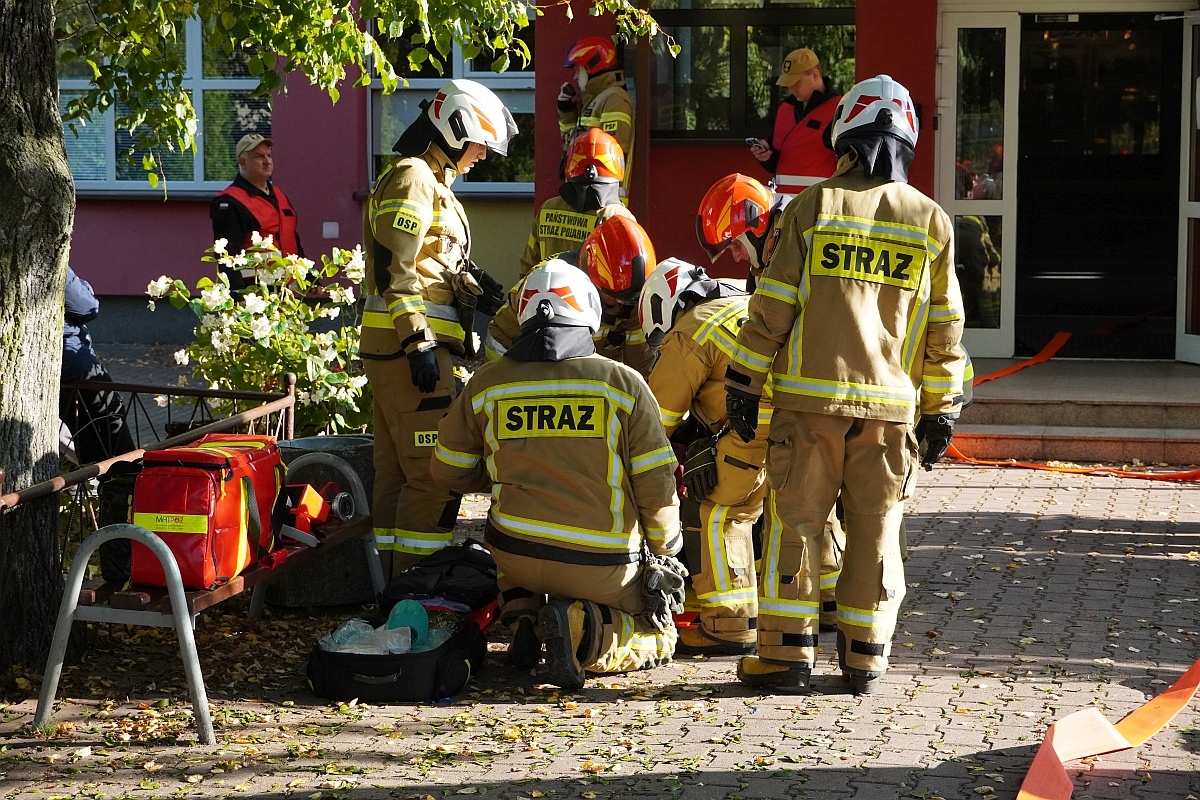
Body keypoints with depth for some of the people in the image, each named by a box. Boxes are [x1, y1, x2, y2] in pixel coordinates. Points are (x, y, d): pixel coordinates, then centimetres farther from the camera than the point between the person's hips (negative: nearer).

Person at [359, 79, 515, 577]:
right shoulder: (413, 178, -10)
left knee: (398, 469, 14)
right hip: (406, 345, -11)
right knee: (435, 474, -12)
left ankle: (396, 576, 20)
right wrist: (418, 342, -23)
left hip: (397, 348, 11)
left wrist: (476, 293, 7)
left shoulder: (430, 181, 23)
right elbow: (393, 267, -19)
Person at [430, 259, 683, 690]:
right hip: (603, 566, -3)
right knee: (657, 637, 21)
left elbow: (449, 471, 11)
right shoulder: (623, 383, -6)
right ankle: (583, 629, -12)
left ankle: (520, 611, 9)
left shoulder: (484, 385, 0)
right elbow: (656, 485, -5)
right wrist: (664, 548, 14)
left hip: (515, 554, 3)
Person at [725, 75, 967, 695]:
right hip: (890, 404, 2)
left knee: (796, 522, 5)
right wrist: (941, 410, 13)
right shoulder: (931, 222, 5)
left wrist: (744, 386, 3)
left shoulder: (812, 207, -2)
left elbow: (772, 306, -3)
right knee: (875, 530, 9)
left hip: (810, 397, -2)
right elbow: (944, 330, 6)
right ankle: (865, 660, 13)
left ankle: (788, 654, 6)